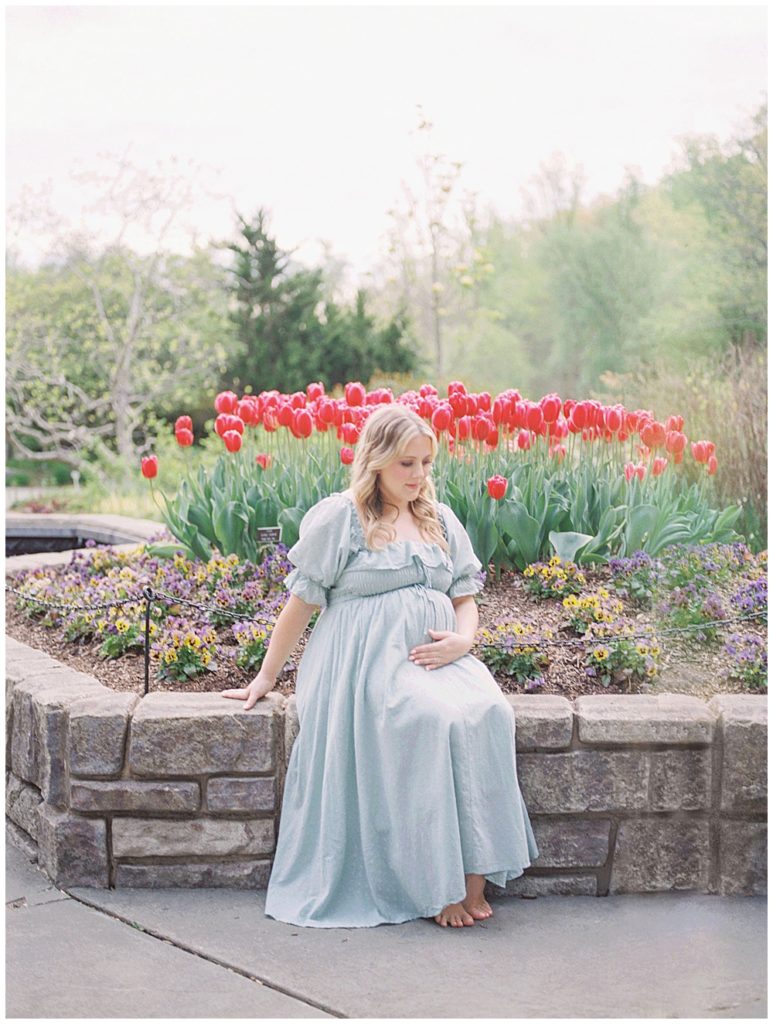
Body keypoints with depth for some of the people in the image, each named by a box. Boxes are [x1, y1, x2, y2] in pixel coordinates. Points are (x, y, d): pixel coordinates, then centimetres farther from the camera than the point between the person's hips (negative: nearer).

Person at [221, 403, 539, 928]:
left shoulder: (441, 520, 19)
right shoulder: (339, 517, 3)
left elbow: (466, 599, 21)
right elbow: (301, 602, 5)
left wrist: (461, 639, -2)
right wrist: (266, 677, 6)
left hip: (438, 657, 5)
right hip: (368, 662, -5)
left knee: (488, 713, -28)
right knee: (431, 721, -34)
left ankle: (474, 874, -27)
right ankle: (436, 885, -26)